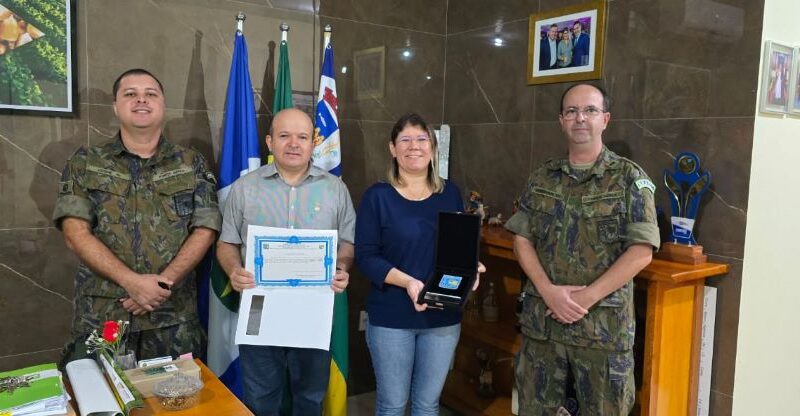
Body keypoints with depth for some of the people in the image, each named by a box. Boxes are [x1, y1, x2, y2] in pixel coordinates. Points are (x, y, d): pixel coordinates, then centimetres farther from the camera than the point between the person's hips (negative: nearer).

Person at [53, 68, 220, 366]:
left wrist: (163, 283, -13)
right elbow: (76, 233, -4)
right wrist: (132, 282, -16)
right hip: (101, 316, 0)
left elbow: (205, 232, 0)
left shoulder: (191, 164, 6)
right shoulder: (85, 163, 5)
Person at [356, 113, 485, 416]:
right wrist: (406, 281, -24)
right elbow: (365, 256, -10)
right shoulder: (378, 196, -6)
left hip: (444, 316, 3)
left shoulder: (450, 193, 5)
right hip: (390, 317, -3)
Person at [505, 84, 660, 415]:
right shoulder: (541, 179, 7)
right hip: (542, 319, 3)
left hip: (604, 324, -3)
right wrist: (548, 291, -11)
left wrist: (587, 297, -16)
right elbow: (522, 240, 4)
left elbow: (641, 251, -9)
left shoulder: (630, 178, -3)